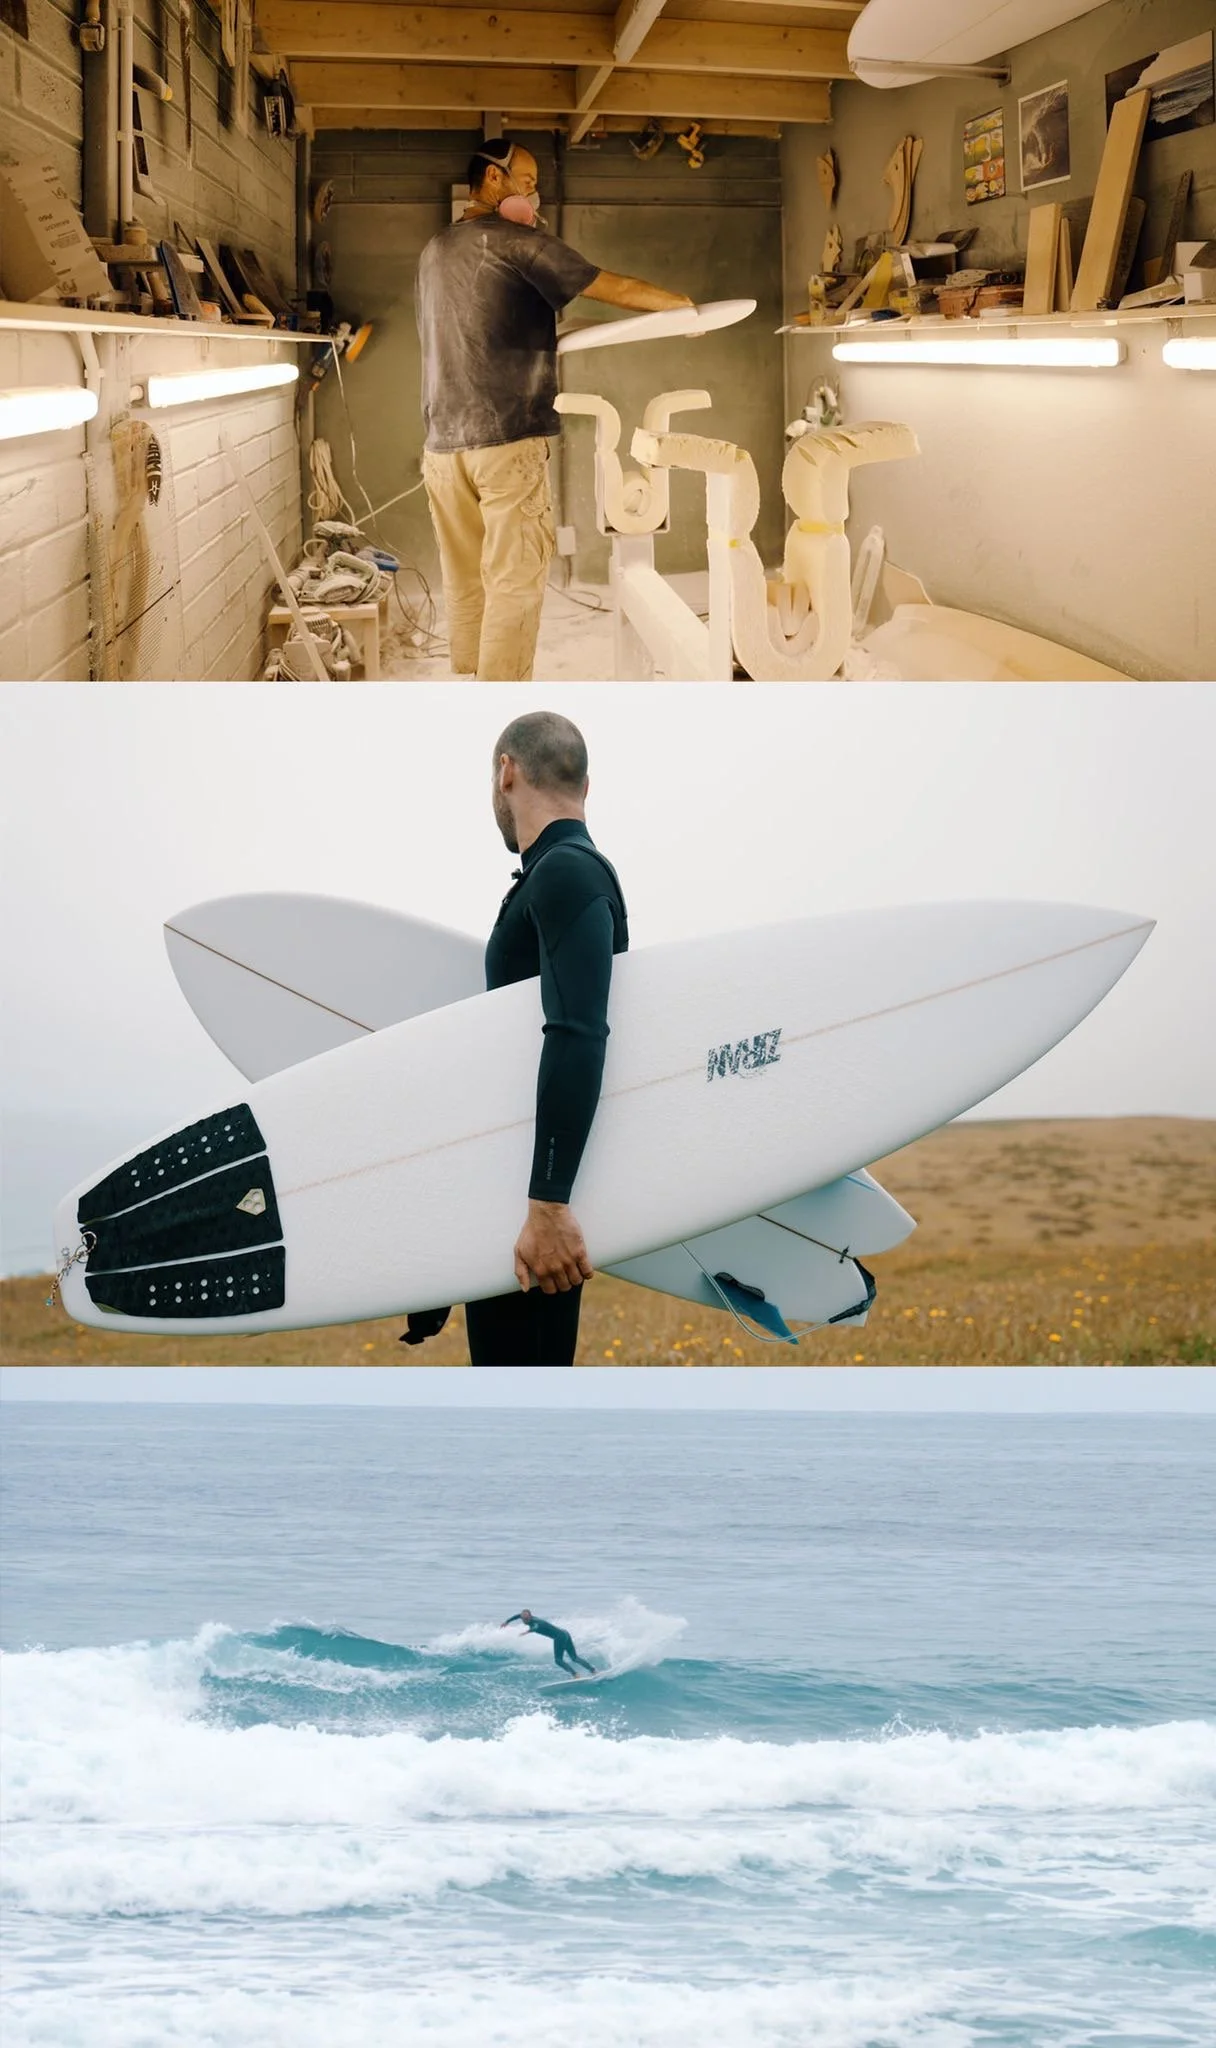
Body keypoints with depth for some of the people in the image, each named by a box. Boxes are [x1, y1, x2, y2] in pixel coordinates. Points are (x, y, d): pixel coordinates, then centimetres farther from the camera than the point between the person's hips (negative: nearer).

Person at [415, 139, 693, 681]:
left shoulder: (434, 251, 16)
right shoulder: (517, 241, -6)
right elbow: (615, 288, -4)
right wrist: (682, 305, 11)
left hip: (444, 443, 7)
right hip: (508, 438, -7)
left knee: (465, 580, 9)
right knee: (514, 579, -5)